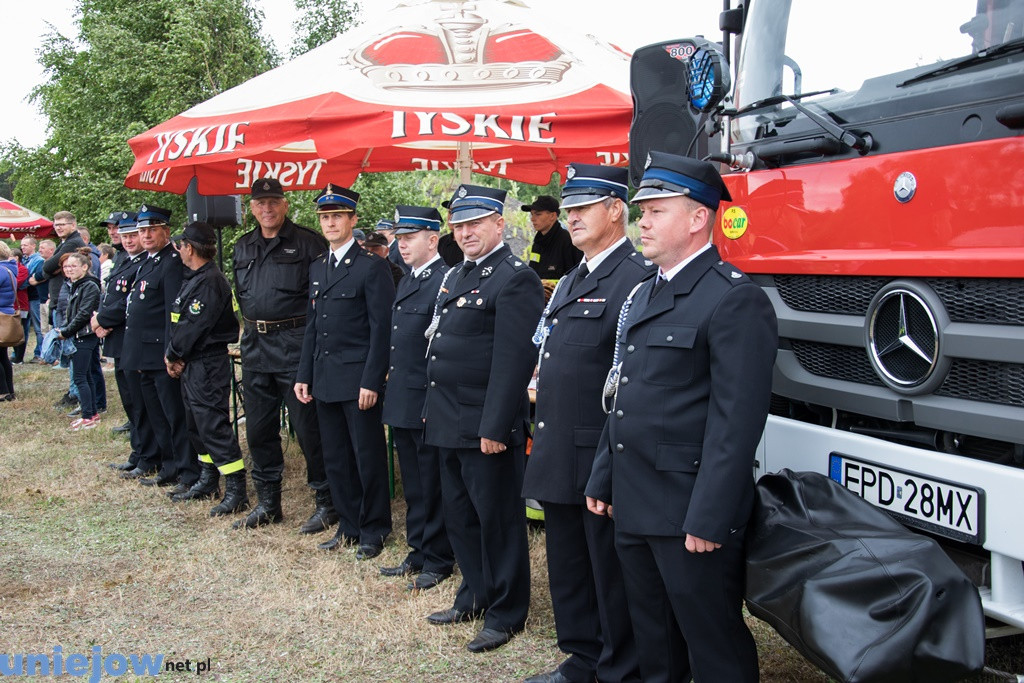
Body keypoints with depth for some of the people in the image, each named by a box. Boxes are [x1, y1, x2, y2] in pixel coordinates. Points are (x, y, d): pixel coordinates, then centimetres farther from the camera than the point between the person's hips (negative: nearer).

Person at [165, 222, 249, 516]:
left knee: (213, 426, -10)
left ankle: (236, 491, -5)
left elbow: (194, 325, -21)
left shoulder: (210, 281, -18)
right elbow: (178, 321, 12)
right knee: (197, 425, 17)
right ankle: (207, 482, 30)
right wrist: (174, 356, -1)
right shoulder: (193, 279, 14)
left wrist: (173, 354, -9)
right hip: (191, 365, 11)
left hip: (208, 365, -11)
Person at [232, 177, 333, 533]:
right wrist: (252, 326, 16)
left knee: (308, 427, -2)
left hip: (295, 344, -6)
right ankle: (267, 502, 25)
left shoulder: (307, 242, -5)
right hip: (255, 346, 7)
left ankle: (326, 503, 10)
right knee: (259, 428, 12)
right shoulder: (243, 247, 14)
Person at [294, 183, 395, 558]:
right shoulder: (317, 268, 14)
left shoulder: (372, 266, -8)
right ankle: (349, 525, 26)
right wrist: (304, 375, 11)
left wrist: (371, 381, -16)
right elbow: (311, 326, 17)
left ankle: (374, 530, 16)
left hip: (358, 379, -7)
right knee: (335, 458, 13)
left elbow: (381, 328, -12)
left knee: (368, 457, 3)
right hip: (325, 380, 7)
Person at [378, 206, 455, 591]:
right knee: (413, 487, 18)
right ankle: (418, 552, 31)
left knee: (433, 487, 4)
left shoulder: (446, 281, -16)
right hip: (402, 402, 9)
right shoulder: (407, 281, 15)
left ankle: (437, 561, 18)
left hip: (427, 402, -9)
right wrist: (392, 376, 17)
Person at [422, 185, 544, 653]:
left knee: (497, 519, 4)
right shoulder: (460, 275, 15)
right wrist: (433, 408, 17)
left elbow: (513, 360, -20)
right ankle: (475, 596, 36)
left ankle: (505, 614, 19)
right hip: (450, 421, 9)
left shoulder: (515, 278, -14)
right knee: (460, 515, 19)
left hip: (486, 425, -9)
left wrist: (494, 427, -22)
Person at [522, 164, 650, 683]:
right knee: (567, 568, 20)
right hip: (559, 457, 9)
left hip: (602, 461, -9)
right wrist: (542, 435, 17)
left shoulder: (638, 278, -15)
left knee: (611, 574, 5)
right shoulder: (570, 281, 16)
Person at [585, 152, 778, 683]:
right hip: (634, 507, 9)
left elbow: (737, 421, -19)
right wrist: (603, 479, 17)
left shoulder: (735, 299, -14)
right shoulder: (644, 294, 15)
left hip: (691, 514, -9)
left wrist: (708, 519, -21)